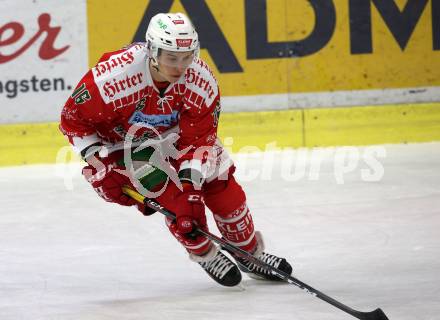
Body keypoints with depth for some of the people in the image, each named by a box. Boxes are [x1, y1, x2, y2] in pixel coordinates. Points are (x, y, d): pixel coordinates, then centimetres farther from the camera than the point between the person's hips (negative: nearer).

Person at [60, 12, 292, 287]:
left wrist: (191, 182, -31)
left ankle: (250, 254, 21)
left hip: (173, 135, 4)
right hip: (123, 143, -4)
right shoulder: (114, 76, -36)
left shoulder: (202, 81, -26)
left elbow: (198, 138, -20)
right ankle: (205, 255, 6)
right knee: (172, 196, -20)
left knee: (221, 184, -2)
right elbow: (73, 119, -22)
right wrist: (101, 165, -26)